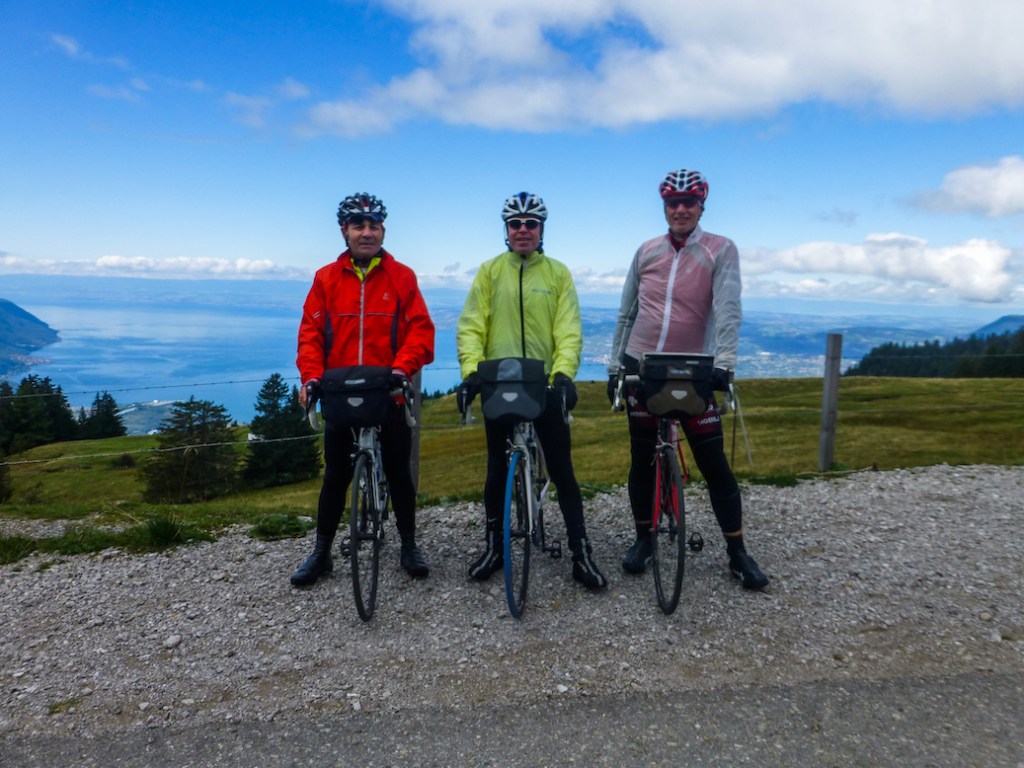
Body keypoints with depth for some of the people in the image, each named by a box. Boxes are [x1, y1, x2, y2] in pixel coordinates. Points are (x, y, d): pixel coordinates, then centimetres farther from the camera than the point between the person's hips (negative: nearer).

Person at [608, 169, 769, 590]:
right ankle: (643, 539, 26)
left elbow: (728, 311, -15)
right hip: (640, 366, 3)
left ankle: (737, 552, 13)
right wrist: (614, 366, 10)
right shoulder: (646, 251, 7)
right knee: (642, 460, 10)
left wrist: (724, 364, -28)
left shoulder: (721, 250, -3)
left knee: (714, 463, -1)